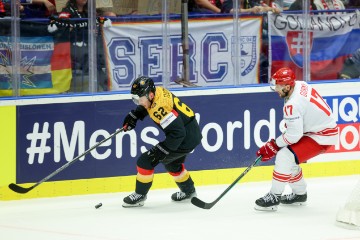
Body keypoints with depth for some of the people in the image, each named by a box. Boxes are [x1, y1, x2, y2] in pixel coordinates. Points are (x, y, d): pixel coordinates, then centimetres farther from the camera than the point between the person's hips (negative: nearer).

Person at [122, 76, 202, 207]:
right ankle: (188, 191, 49)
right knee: (172, 163, 33)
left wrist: (161, 150, -24)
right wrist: (133, 116, 12)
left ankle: (139, 195, 6)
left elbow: (177, 133, -30)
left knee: (146, 161, -6)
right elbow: (145, 106, 24)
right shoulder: (157, 91, -2)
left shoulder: (160, 108, -30)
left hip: (186, 138, -10)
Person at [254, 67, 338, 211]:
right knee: (289, 158, 16)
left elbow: (294, 135, -25)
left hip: (322, 137, -10)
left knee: (285, 156, -17)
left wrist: (273, 146, -14)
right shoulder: (299, 85, -1)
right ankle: (299, 194, 29)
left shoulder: (293, 104, -28)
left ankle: (274, 197, -13)